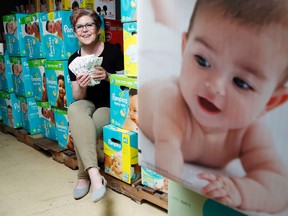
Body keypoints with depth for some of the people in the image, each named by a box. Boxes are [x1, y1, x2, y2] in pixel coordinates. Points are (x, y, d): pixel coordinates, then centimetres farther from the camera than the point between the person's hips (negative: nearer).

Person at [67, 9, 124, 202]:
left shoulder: (113, 51, -8)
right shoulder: (74, 60, 2)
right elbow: (78, 97, 3)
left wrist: (107, 77, -22)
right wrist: (81, 87, -21)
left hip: (109, 106, -2)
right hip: (88, 104, 3)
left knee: (80, 130, -30)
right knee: (74, 110, -34)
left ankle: (84, 176, -5)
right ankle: (94, 173, -39)